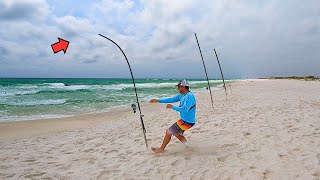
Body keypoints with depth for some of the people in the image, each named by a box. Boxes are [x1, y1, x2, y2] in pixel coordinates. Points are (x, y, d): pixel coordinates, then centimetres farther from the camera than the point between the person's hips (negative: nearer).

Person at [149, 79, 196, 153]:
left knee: (168, 132, -3)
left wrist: (172, 107, -24)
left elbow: (184, 109, -32)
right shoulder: (182, 95, 6)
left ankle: (161, 149, 13)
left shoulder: (189, 96, -24)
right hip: (184, 120, 10)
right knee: (176, 133, 25)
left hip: (187, 122, -10)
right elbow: (171, 99, 10)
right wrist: (158, 100, 7)